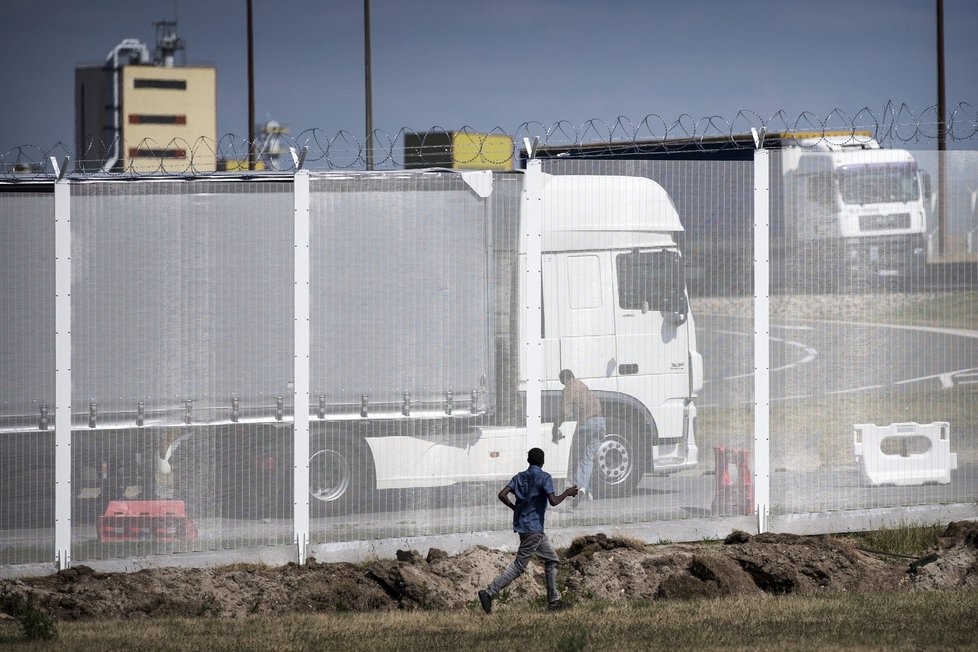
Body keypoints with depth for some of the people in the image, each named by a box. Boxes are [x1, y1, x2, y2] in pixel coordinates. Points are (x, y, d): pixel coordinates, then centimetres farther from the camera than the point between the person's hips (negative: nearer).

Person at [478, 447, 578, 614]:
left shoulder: (519, 477, 9)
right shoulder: (544, 477, -9)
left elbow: (502, 494, -2)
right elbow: (553, 501, -19)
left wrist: (515, 508, 13)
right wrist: (567, 493, -2)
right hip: (533, 528, -8)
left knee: (552, 560, 17)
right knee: (519, 566, -7)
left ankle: (553, 600, 16)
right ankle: (489, 593, -16)